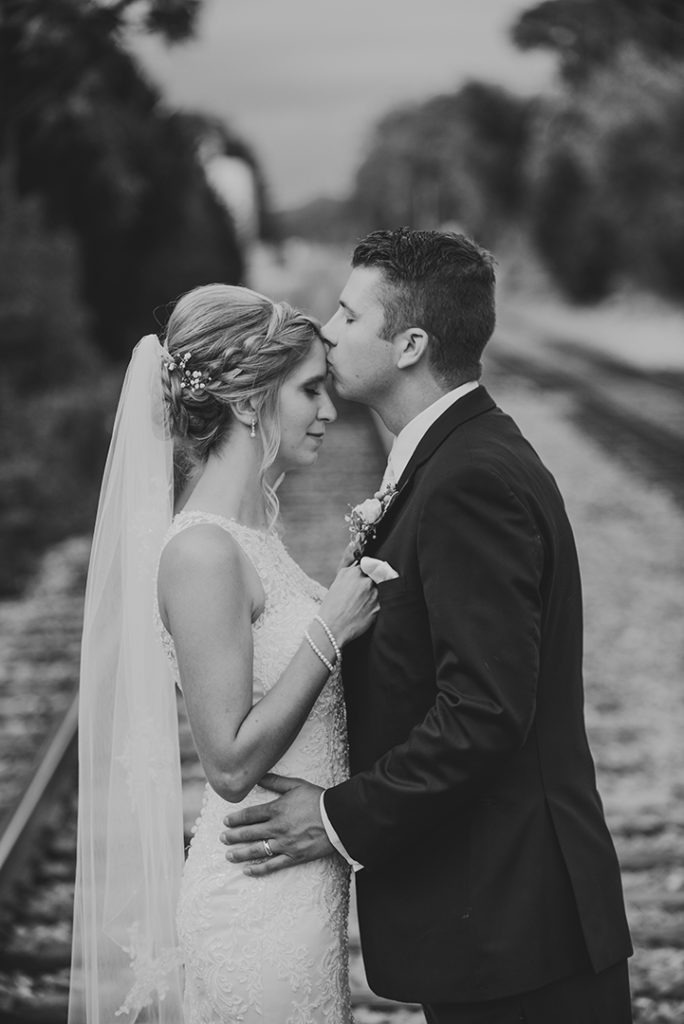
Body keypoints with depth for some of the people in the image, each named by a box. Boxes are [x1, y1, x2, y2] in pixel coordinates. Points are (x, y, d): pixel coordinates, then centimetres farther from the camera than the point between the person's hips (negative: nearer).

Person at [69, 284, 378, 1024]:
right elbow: (232, 763, -20)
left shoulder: (251, 531, 8)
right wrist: (331, 628, -19)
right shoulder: (202, 552, -20)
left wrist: (354, 595, 7)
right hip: (261, 899, -9)